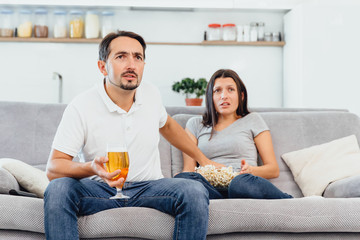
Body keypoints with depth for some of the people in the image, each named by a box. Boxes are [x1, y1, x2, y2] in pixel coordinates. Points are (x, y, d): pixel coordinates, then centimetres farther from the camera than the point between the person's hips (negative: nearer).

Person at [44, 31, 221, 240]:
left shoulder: (151, 95, 1)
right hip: (99, 188, -2)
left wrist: (203, 159, 28)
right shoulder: (81, 107, -13)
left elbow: (166, 125, 24)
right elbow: (53, 168, -15)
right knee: (57, 189, -32)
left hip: (148, 187, 3)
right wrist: (92, 167, -35)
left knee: (195, 192, -27)